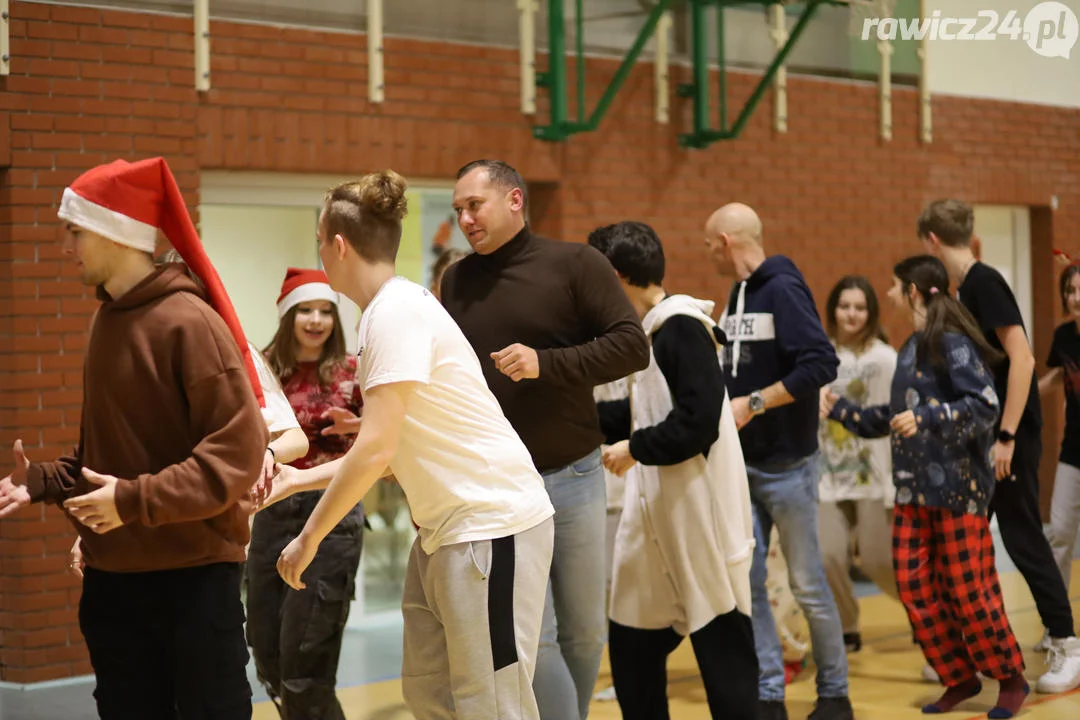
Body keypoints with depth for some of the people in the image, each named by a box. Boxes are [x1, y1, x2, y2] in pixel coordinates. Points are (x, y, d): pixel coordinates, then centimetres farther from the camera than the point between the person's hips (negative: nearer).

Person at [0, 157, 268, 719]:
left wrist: (134, 500, -21)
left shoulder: (187, 321, -14)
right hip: (111, 580, 8)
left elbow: (239, 451, -19)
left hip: (193, 579, -7)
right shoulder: (107, 321, 10)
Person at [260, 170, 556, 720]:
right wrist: (298, 479, 24)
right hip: (444, 529, 10)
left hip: (492, 525, -10)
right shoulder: (391, 311, 13)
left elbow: (376, 449, -21)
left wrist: (309, 538, -12)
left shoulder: (397, 311, -16)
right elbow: (389, 452, 19)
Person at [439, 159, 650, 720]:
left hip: (572, 477, -1)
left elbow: (632, 346, -9)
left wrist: (546, 363, -19)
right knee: (532, 637, -7)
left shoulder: (575, 264, -2)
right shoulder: (456, 282, 9)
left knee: (585, 630, 8)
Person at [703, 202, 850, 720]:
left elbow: (821, 364, -23)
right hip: (742, 464, 8)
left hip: (785, 463, -7)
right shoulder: (737, 295, 11)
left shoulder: (783, 290, -14)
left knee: (807, 584, 2)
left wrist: (753, 404, -21)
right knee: (745, 581, 4)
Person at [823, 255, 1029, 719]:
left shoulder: (951, 342, -11)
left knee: (970, 592, -2)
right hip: (914, 490, 8)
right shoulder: (911, 349, 14)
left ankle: (1011, 679, 14)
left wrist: (925, 417, -26)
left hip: (958, 486, -8)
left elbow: (985, 405, -19)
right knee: (915, 588, 4)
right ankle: (960, 677, 17)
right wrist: (840, 410, 22)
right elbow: (894, 419, 20)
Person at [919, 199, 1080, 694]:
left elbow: (1021, 359, -22)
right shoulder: (961, 291, 10)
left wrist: (1007, 437, -22)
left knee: (1022, 539, -3)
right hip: (978, 439, 9)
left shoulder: (983, 283, -16)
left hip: (1010, 436, -9)